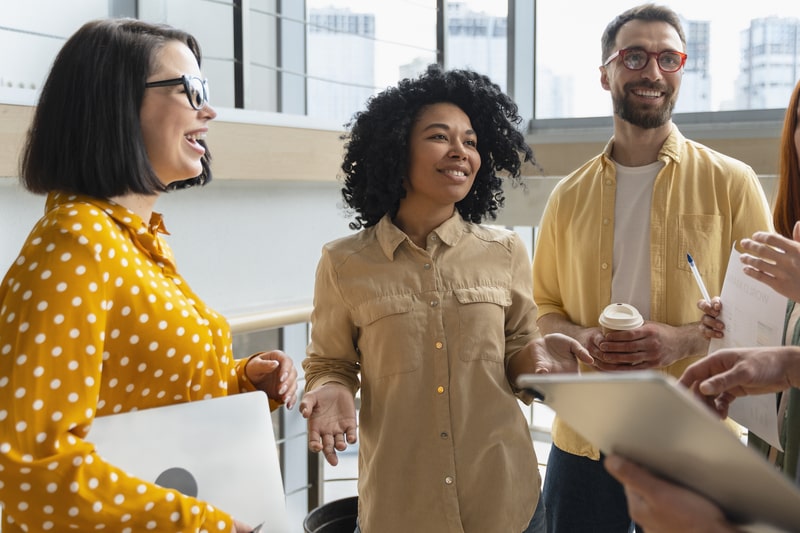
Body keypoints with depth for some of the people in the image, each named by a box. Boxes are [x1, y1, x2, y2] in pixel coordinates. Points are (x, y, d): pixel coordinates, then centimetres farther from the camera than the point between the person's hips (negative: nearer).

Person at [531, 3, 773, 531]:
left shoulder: (730, 183, -2)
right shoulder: (570, 195, 6)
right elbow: (544, 307, 12)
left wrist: (685, 339, -17)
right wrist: (583, 338, -9)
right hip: (585, 438, 2)